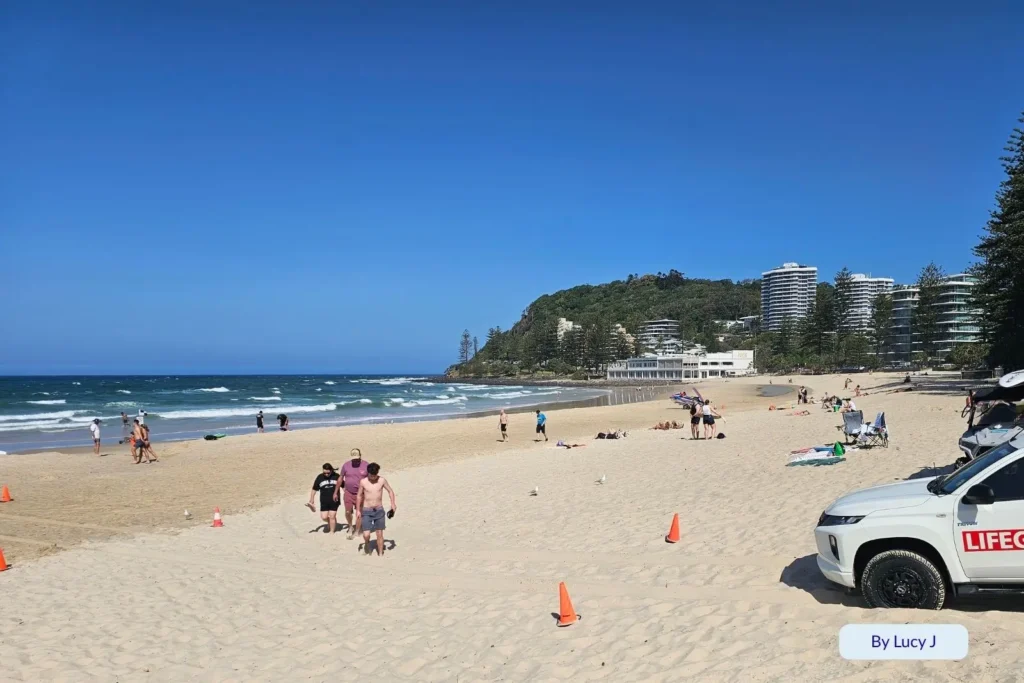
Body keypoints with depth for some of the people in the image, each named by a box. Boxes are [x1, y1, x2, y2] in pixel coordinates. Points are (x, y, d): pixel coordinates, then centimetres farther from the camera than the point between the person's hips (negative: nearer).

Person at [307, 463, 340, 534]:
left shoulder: (336, 476, -5)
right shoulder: (319, 477, -3)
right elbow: (314, 489, 3)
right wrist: (311, 501, 1)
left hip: (334, 501, -2)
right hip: (324, 501, 2)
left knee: (332, 516, -1)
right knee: (324, 517, 0)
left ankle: (331, 532, 15)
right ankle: (333, 523, 31)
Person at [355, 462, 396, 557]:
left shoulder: (382, 480, -6)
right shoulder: (363, 482, -8)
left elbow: (390, 491, 6)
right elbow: (359, 496, 5)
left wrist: (393, 504, -7)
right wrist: (358, 510, 6)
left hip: (379, 510, 1)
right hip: (367, 511, -1)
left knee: (380, 534, 3)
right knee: (366, 535, -10)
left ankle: (381, 554, 17)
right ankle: (367, 543, 24)